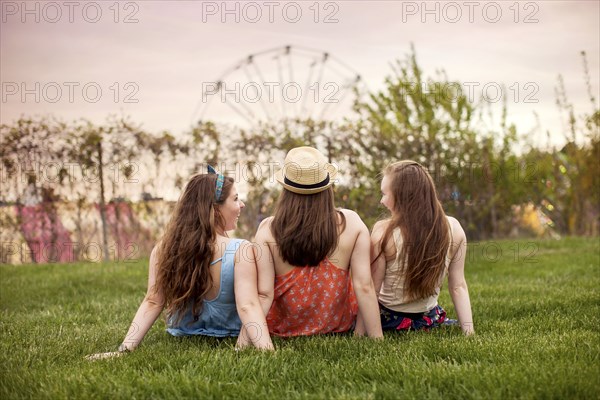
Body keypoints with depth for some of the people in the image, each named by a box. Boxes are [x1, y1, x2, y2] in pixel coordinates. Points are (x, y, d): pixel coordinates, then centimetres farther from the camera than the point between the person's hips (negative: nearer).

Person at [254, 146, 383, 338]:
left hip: (283, 329, -1)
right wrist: (377, 337, -11)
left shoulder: (268, 229, -16)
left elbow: (263, 294, -21)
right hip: (338, 326, 1)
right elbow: (364, 286, -16)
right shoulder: (351, 223, -14)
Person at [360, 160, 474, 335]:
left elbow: (372, 290, -16)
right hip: (429, 320, 4)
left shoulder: (383, 231, -20)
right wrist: (468, 329, -2)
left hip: (389, 320, -3)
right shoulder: (453, 228, -10)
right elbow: (459, 286, -7)